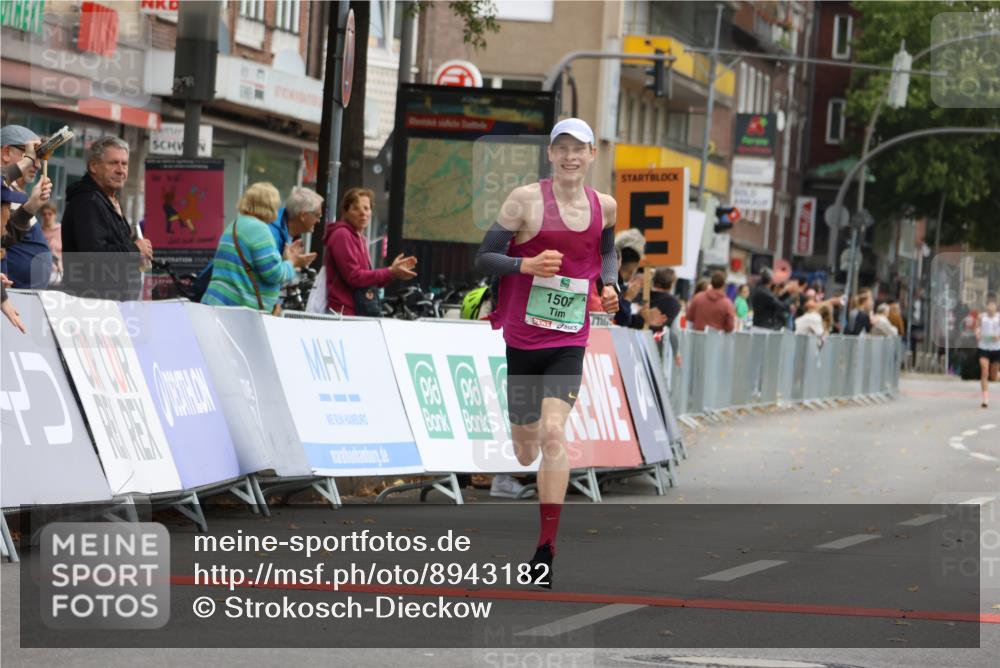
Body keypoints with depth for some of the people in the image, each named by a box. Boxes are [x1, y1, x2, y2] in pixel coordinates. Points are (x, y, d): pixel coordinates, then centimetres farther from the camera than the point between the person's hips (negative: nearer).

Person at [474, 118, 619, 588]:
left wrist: (610, 285, 7)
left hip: (568, 342, 1)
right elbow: (483, 257, -6)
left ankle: (546, 550, -17)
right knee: (525, 452, 8)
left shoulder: (605, 207, 5)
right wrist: (526, 264, -23)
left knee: (553, 433, -18)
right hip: (518, 339, -1)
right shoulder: (526, 200, -7)